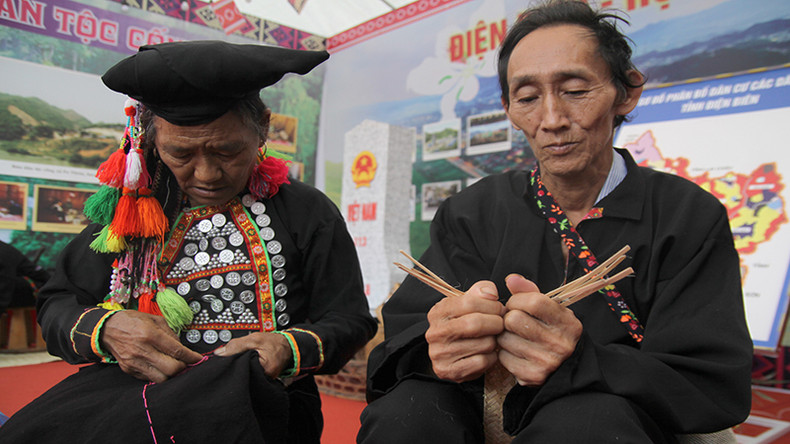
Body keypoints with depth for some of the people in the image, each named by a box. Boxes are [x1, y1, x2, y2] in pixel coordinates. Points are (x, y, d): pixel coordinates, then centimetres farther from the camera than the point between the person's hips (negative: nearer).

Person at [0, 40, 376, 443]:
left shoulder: (307, 213, 0)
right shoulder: (130, 209, 7)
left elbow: (349, 321, 3)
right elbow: (57, 304, 11)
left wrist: (288, 349, -18)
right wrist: (105, 329, -12)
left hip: (256, 402, 0)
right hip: (130, 389, 1)